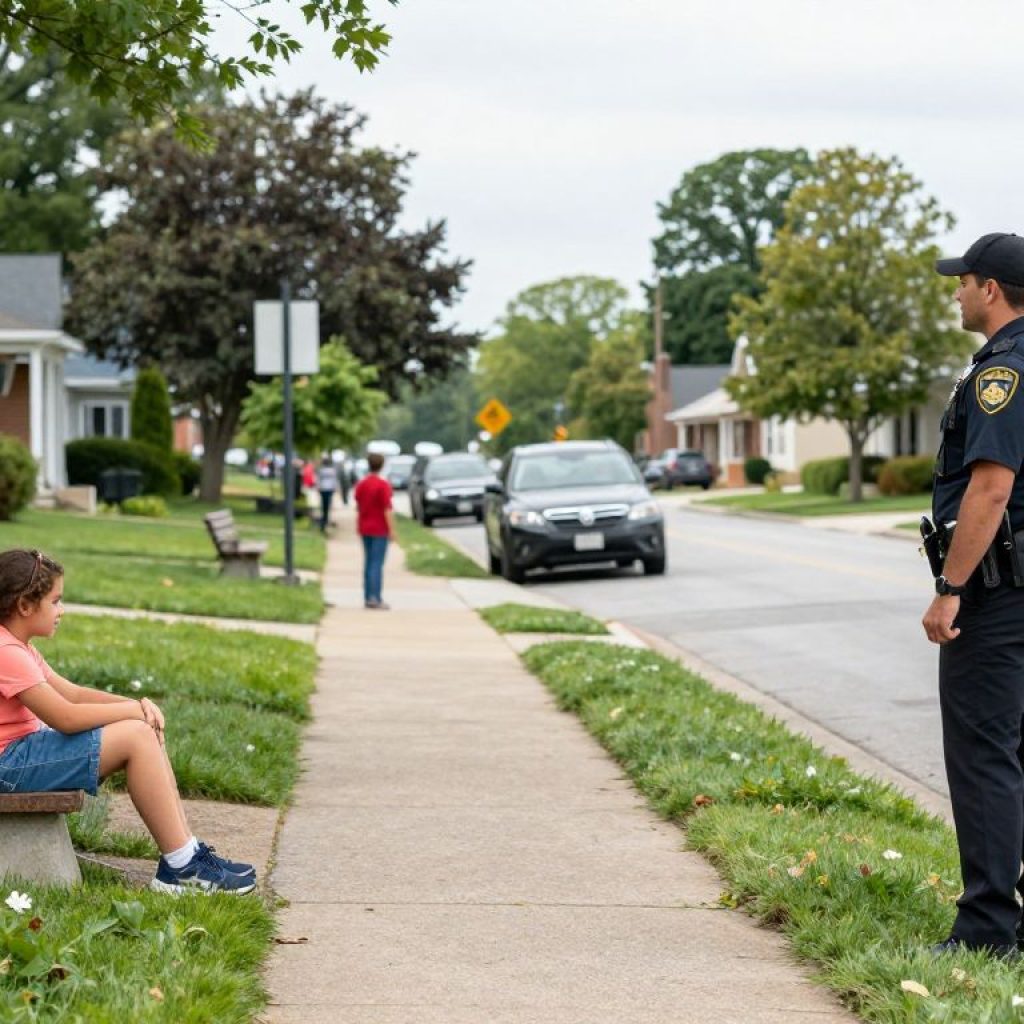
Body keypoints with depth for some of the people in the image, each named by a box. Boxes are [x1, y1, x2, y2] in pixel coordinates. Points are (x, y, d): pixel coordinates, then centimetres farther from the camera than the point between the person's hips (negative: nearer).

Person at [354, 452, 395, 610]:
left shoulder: (360, 484, 5)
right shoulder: (383, 485, -14)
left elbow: (358, 508, 11)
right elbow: (387, 510, -16)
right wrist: (392, 529, -12)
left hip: (365, 529, 6)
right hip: (379, 529, -6)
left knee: (368, 562, 12)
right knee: (377, 564, -6)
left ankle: (368, 597, 12)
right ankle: (375, 598, -9)